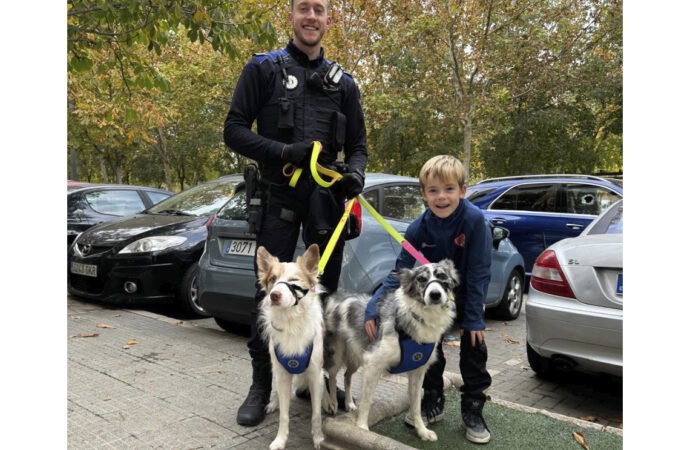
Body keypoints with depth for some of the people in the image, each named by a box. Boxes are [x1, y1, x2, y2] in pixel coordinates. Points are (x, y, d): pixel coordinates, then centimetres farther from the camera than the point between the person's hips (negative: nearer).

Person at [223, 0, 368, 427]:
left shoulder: (343, 82, 15)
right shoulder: (264, 68, 7)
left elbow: (357, 144, 16)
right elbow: (235, 130, 0)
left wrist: (355, 172, -8)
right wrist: (282, 151, -16)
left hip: (327, 195, 3)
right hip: (280, 194, -3)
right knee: (269, 290, -2)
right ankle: (261, 386, 13)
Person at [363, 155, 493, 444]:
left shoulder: (474, 220, -31)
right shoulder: (419, 228, -23)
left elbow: (479, 272, -26)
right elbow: (400, 272, -21)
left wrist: (473, 318, -23)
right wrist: (373, 307, -32)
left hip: (468, 293, -2)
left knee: (473, 344, -3)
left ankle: (472, 411, 16)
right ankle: (433, 404, 25)